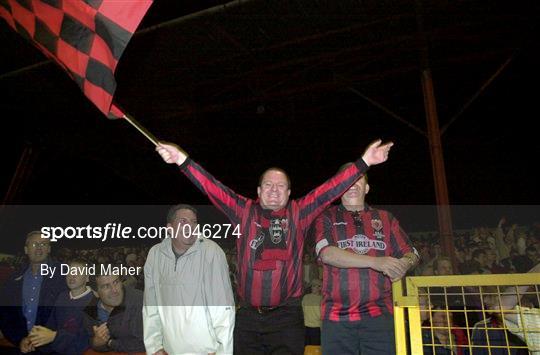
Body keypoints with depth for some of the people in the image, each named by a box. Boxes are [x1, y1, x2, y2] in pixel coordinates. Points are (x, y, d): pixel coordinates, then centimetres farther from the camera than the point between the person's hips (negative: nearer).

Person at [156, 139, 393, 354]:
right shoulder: (244, 212, 7)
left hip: (286, 316, -1)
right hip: (248, 316, 1)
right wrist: (184, 161, -9)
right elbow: (213, 189, 0)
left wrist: (363, 163, -9)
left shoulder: (298, 214, 5)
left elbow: (329, 191, -2)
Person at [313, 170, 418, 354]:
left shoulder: (385, 218, 16)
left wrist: (403, 263, -11)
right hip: (337, 315, -1)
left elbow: (411, 254, 14)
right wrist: (375, 262, -19)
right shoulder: (327, 217, 8)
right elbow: (326, 254, -9)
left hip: (379, 313, 2)